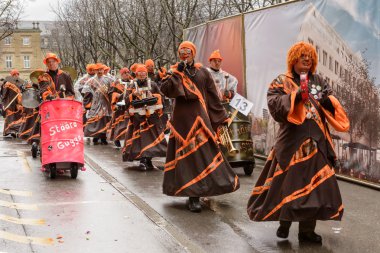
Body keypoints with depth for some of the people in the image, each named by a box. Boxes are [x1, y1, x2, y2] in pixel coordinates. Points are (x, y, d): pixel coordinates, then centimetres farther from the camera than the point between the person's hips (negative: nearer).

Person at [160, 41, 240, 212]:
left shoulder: (203, 72, 9)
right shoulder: (174, 72, 7)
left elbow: (213, 97, 12)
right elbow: (165, 90, -9)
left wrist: (222, 117, 11)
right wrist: (176, 74, -14)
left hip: (200, 117, 2)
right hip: (182, 118, -2)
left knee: (204, 152, -1)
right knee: (188, 154, -6)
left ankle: (195, 192, 13)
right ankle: (192, 196, -5)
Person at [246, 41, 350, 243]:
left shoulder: (318, 81, 15)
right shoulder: (281, 82, 2)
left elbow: (331, 105, 14)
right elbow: (274, 106, -12)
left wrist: (328, 100, -9)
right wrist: (296, 96, -24)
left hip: (317, 143, 4)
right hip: (292, 142, -4)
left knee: (315, 185, 4)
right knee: (288, 183, -3)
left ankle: (307, 231, 13)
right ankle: (284, 223, 17)